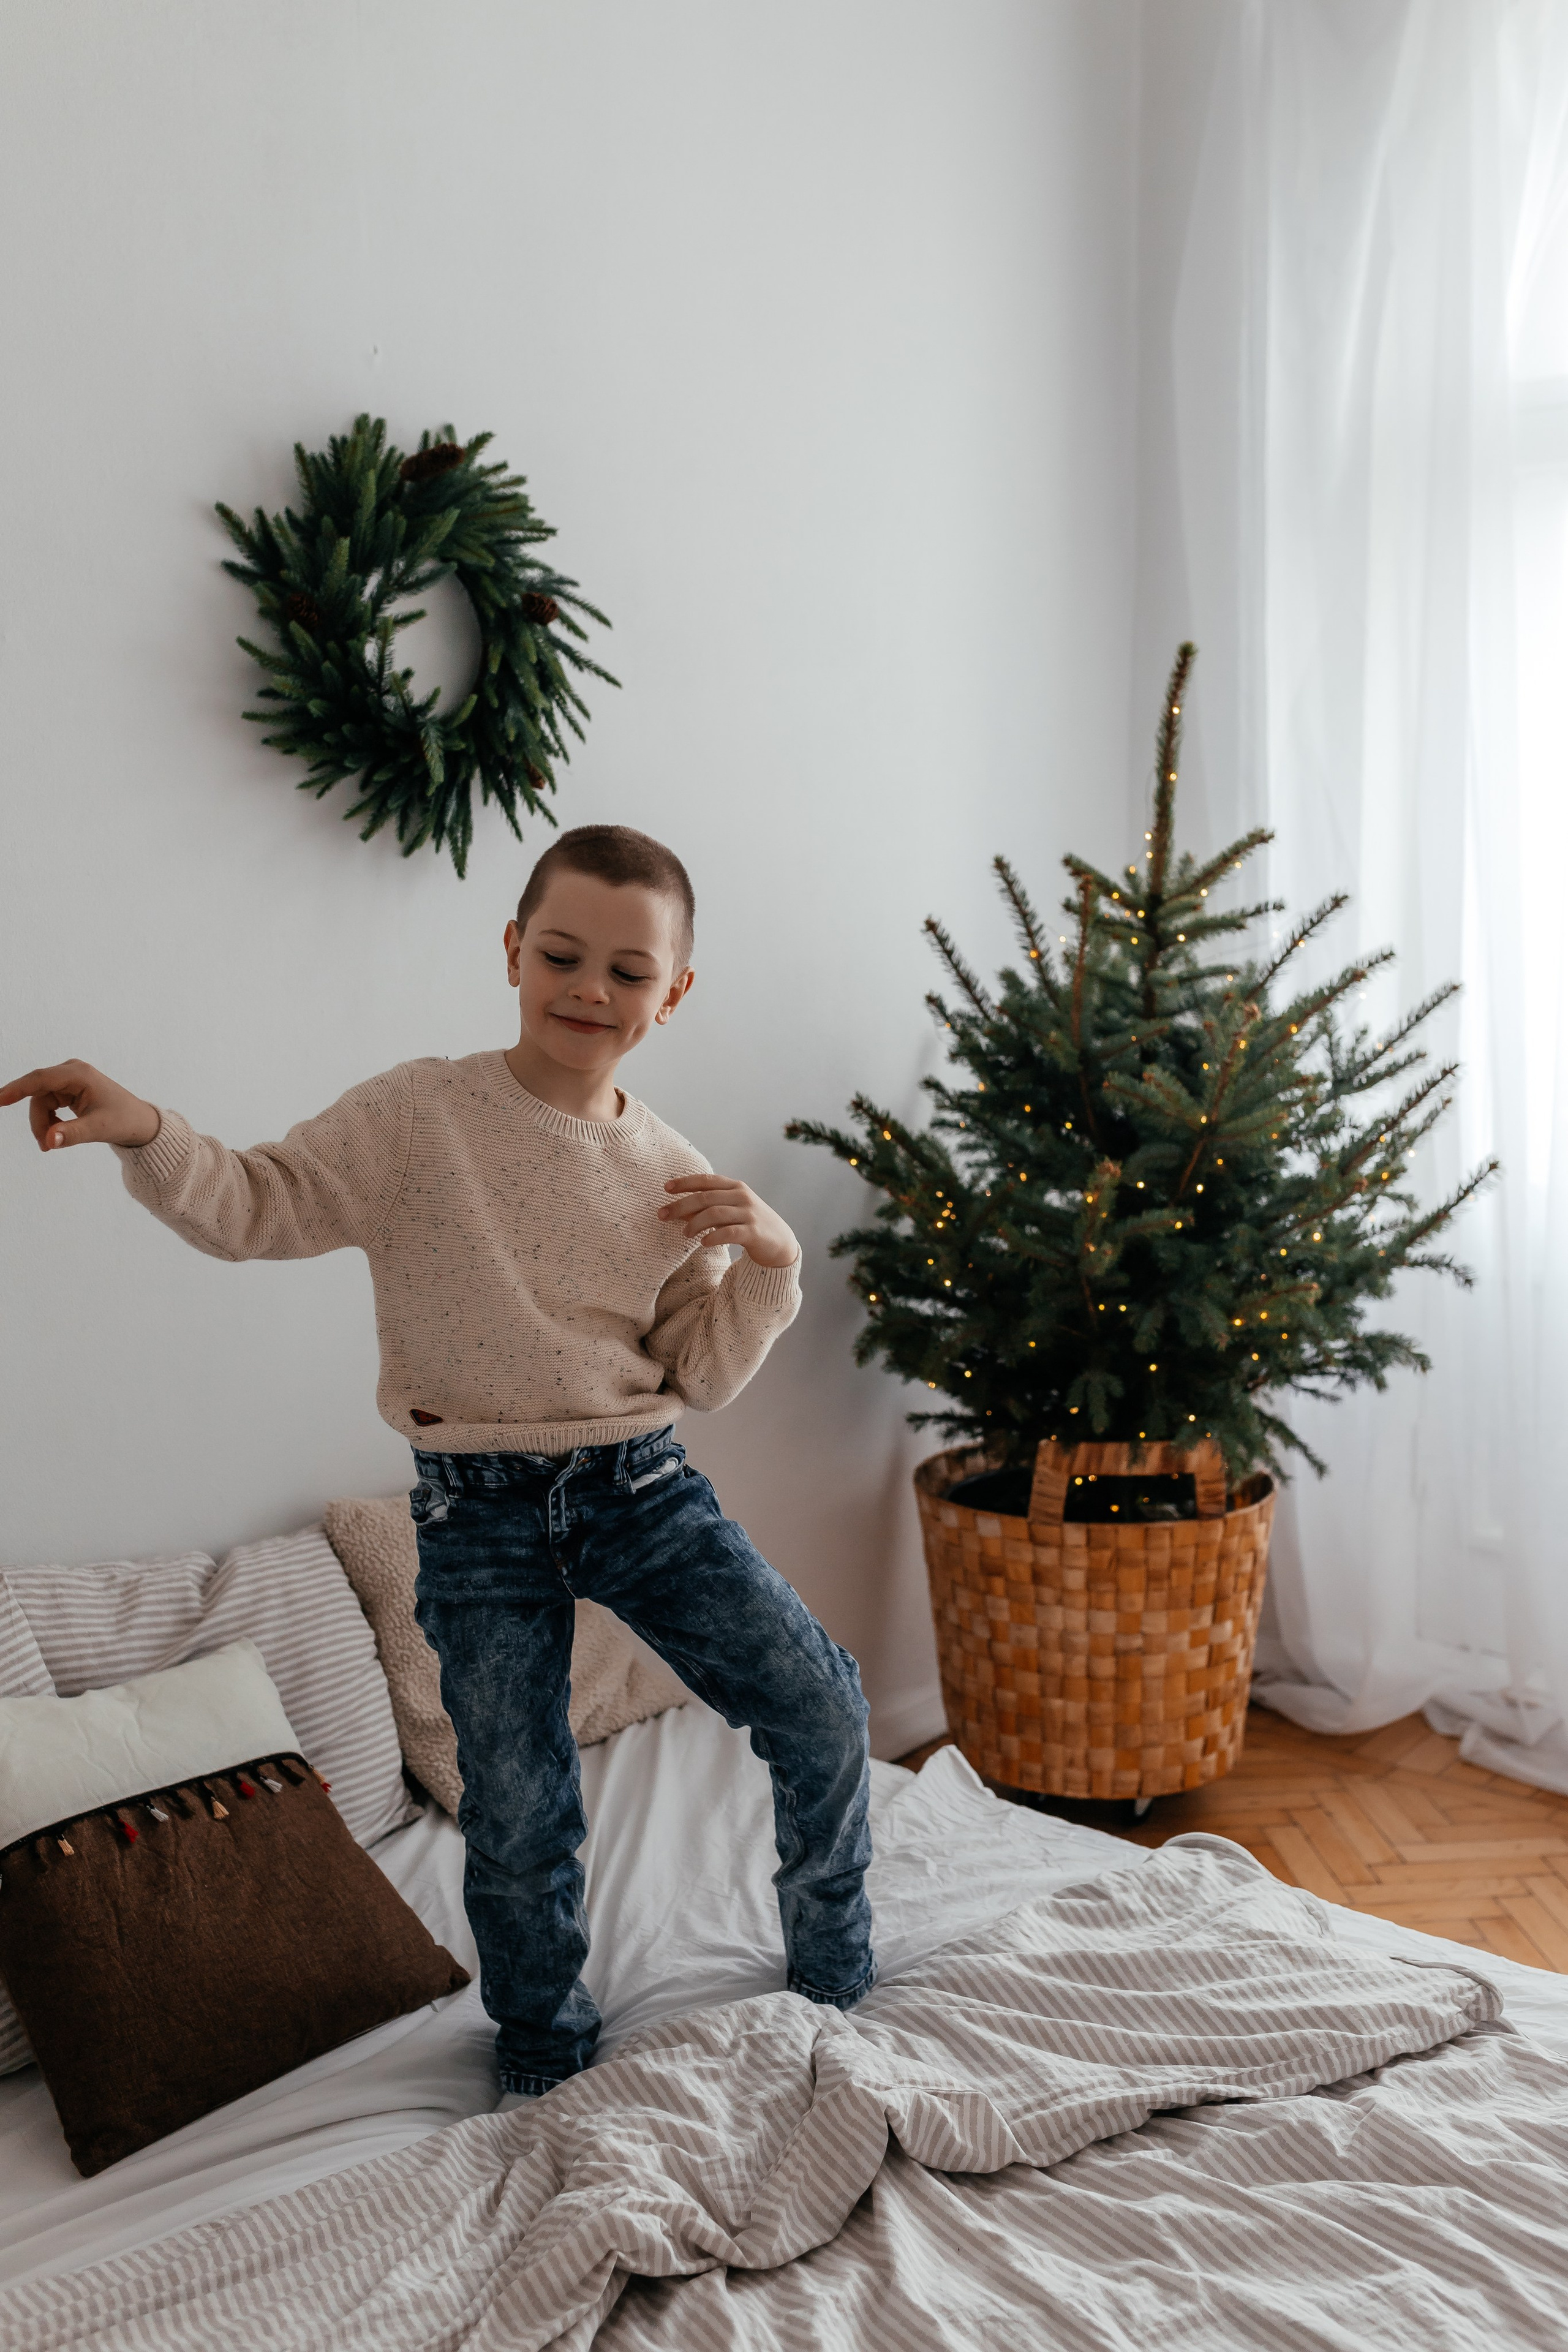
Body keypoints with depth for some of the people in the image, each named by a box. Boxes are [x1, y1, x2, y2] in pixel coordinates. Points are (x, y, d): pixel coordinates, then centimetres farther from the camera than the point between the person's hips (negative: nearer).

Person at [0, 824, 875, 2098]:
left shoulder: (676, 1176, 1)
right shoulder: (418, 1117, -7)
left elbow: (700, 1376, 5)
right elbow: (256, 1206, -8)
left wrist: (769, 1262, -11)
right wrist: (148, 1135, -26)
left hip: (643, 1485, 3)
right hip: (481, 1514, -2)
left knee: (822, 1707, -2)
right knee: (518, 1813, 6)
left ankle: (837, 1983, 24)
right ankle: (548, 2058, 34)